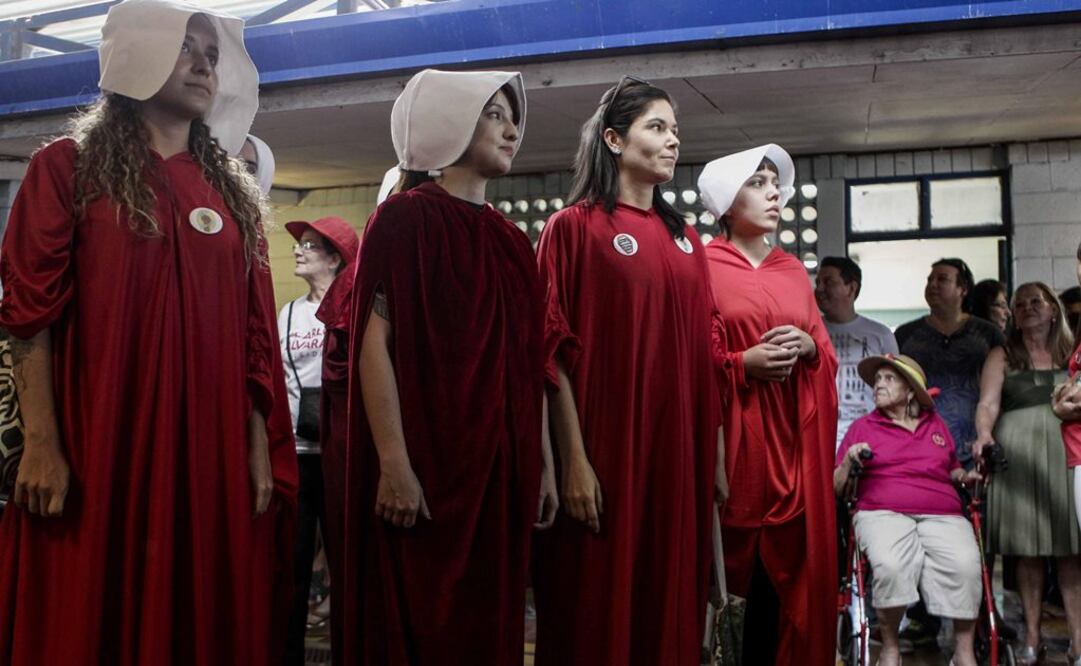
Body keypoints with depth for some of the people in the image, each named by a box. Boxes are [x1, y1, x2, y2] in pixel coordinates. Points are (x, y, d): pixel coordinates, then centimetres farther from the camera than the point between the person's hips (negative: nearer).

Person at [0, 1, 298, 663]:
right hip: (93, 455, -3)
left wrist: (261, 448, 4)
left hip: (209, 454, 4)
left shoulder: (233, 191, 14)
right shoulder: (69, 167, 4)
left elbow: (256, 332, 10)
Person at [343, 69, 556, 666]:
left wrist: (542, 461, 11)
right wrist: (394, 464, -20)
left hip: (500, 467, 6)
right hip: (424, 464, -6)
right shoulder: (404, 218, -5)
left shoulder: (512, 241, 15)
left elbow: (527, 363, 14)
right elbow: (374, 341, -12)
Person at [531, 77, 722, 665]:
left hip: (679, 452, 6)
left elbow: (703, 350, 14)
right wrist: (573, 460, -15)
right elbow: (555, 350, -9)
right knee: (599, 609, 2)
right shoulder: (574, 227, -3)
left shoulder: (684, 238, 14)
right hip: (604, 450, -5)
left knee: (672, 599, 12)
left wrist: (714, 455, 11)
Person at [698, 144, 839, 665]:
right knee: (721, 563, -3)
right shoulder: (702, 266, 0)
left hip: (791, 433, 5)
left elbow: (826, 351, 17)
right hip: (731, 432, -5)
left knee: (785, 564, 6)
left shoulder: (794, 270, 16)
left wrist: (807, 346, -4)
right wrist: (744, 362, -15)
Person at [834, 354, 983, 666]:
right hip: (882, 513, -2)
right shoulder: (862, 427, 14)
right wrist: (848, 461, -7)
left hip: (942, 516, 2)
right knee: (890, 566, -35)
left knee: (966, 567, -30)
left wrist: (965, 476, 12)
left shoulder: (936, 424, 22)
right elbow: (836, 488, 11)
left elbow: (952, 470, 35)